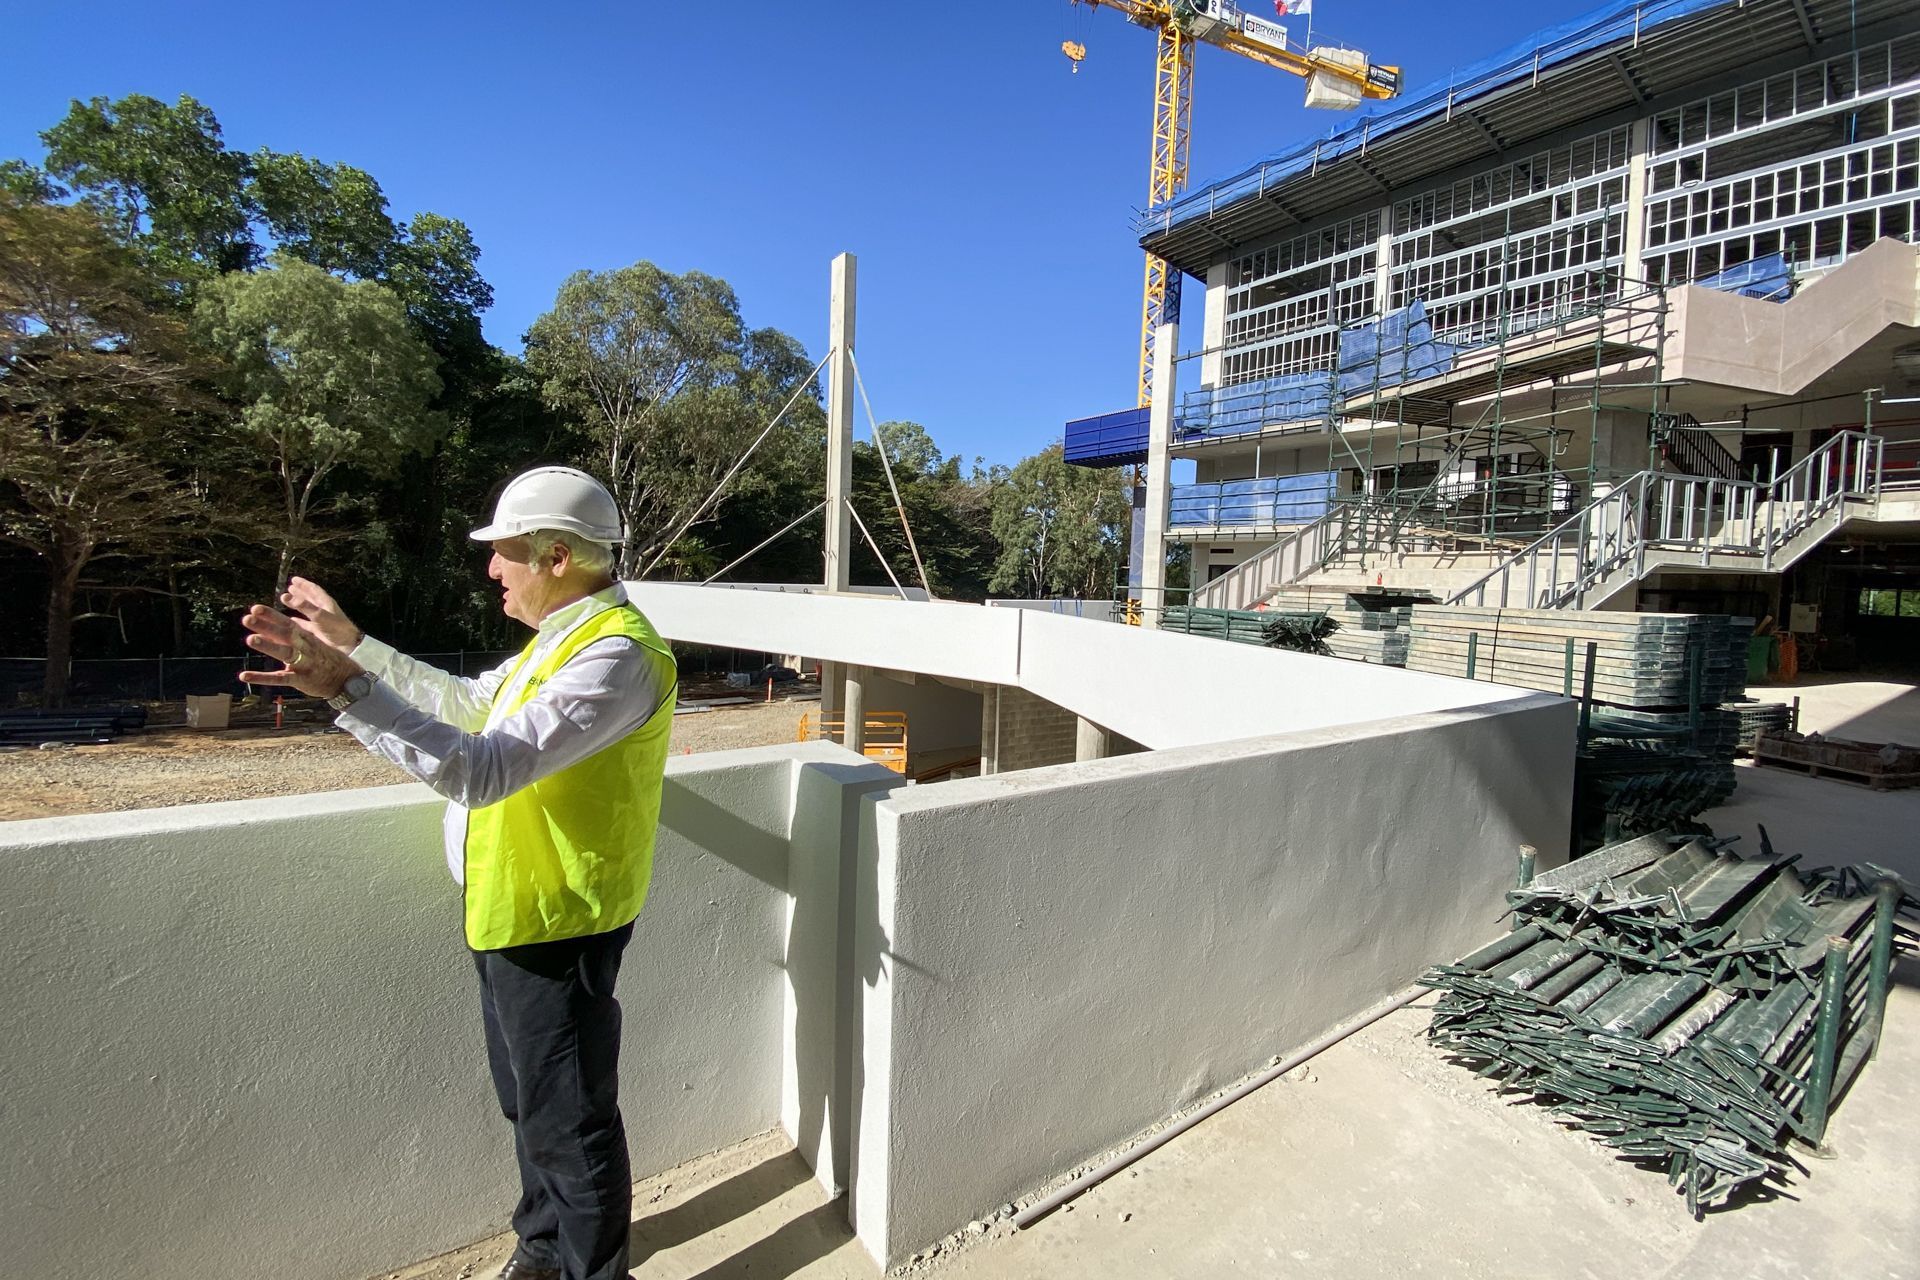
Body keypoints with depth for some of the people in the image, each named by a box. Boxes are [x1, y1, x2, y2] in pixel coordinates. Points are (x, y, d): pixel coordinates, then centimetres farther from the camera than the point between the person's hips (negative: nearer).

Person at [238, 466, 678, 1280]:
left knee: (568, 1119, 9)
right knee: (529, 1102, 27)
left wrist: (348, 690, -34)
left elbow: (484, 768, -33)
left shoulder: (615, 655, -26)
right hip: (509, 912, 10)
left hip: (555, 924, -10)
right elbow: (471, 705, 17)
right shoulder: (564, 634, 9)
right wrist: (354, 647, 16)